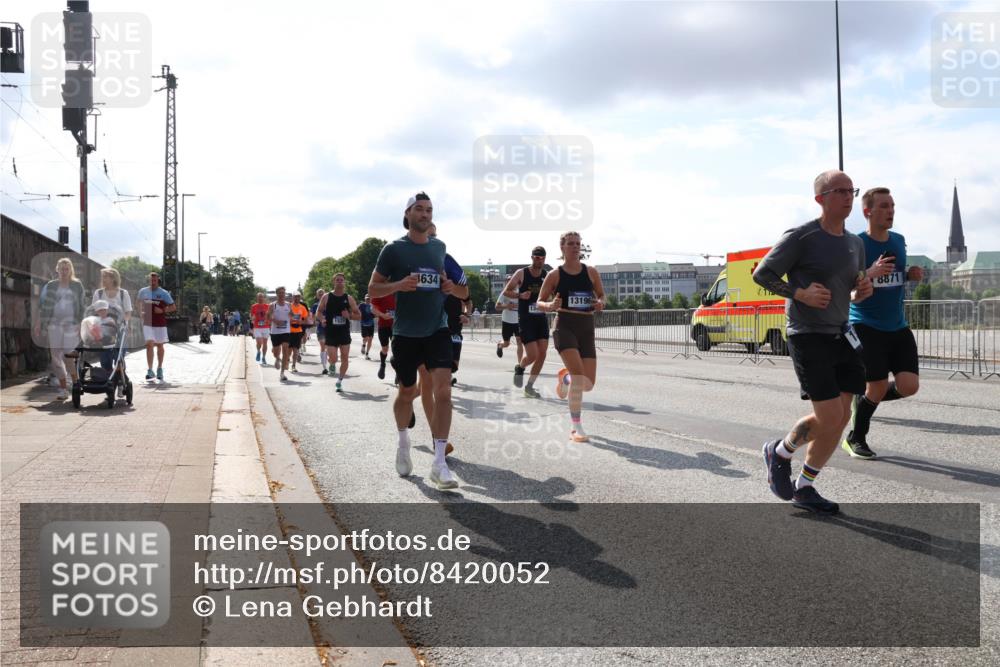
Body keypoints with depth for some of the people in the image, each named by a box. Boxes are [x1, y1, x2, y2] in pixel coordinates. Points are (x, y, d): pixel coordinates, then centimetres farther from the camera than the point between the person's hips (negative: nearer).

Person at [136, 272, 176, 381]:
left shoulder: (164, 293, -4)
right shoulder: (143, 291, 2)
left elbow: (173, 307, -1)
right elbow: (138, 303, 21)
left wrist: (163, 311, -17)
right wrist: (141, 312, 3)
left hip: (160, 323, 0)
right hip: (147, 323, 0)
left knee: (160, 345, 11)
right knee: (149, 344, -13)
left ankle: (159, 369, 26)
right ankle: (150, 370, -12)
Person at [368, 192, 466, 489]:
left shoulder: (439, 247, 8)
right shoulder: (394, 249, -4)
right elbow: (373, 289, -3)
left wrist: (448, 286, 2)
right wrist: (399, 284, -21)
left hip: (437, 330, 2)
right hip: (405, 333, -2)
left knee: (443, 391, -13)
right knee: (407, 393, 13)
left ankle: (439, 464, -11)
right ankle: (403, 442, 42)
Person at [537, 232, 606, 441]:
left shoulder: (591, 272, 5)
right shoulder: (554, 275, -1)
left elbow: (601, 295, 17)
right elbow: (539, 302, 4)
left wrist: (600, 303, -6)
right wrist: (550, 306, -18)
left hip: (587, 329, 4)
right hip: (564, 327, -3)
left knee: (588, 383, 1)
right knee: (578, 373, -24)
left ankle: (565, 377, 39)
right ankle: (576, 427, -12)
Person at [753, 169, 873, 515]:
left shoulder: (855, 244, 13)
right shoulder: (800, 237, -10)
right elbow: (761, 274, -8)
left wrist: (862, 291, 0)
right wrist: (800, 293, -19)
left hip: (840, 337, 8)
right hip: (808, 339, -7)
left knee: (838, 419, 7)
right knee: (832, 420, -9)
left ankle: (780, 452, 25)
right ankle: (780, 451, 17)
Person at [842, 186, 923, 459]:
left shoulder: (899, 240, 8)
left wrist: (911, 275, 1)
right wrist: (870, 273, -28)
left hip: (898, 327, 6)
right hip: (866, 327, -6)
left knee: (909, 386, -5)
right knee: (878, 388, -5)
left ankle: (865, 396, 25)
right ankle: (855, 439, 18)